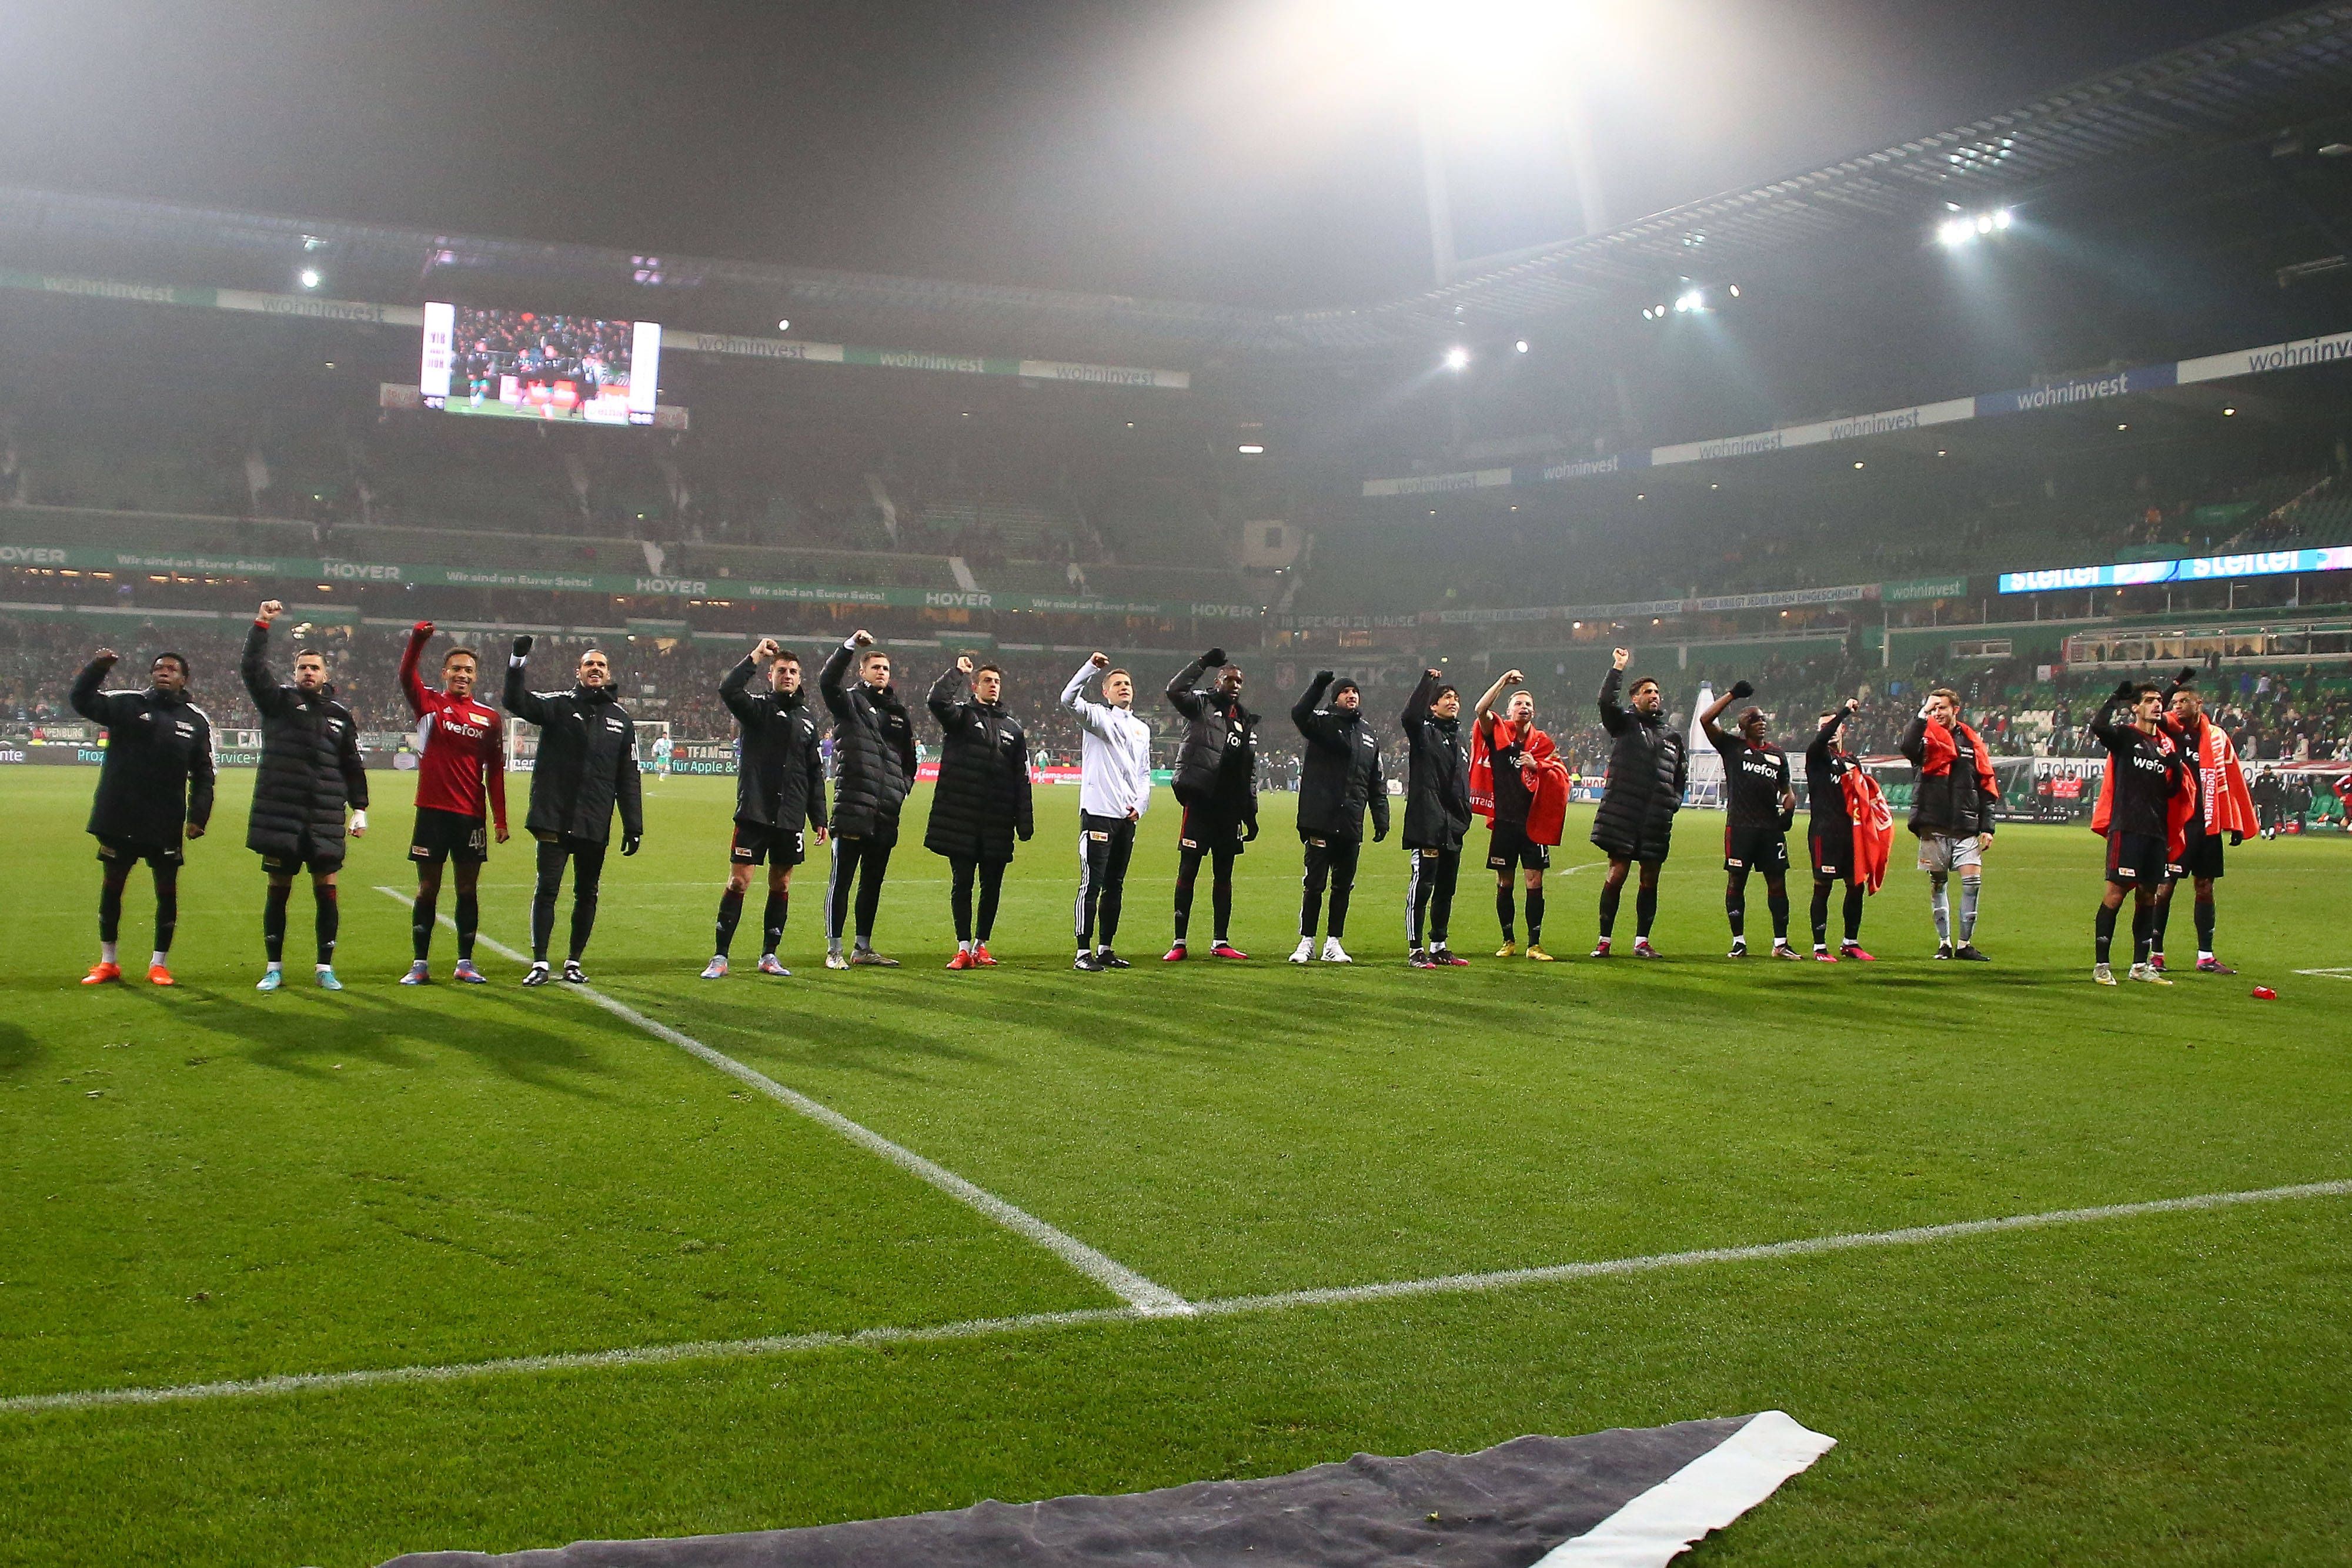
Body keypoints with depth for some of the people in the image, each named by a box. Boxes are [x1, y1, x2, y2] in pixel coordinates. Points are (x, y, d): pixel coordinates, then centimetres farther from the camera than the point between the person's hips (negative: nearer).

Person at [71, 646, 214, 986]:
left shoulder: (197, 721, 5)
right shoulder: (127, 704, 2)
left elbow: (203, 775, 7)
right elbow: (81, 701, -9)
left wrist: (198, 815, -2)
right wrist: (97, 667, -23)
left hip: (167, 823, 0)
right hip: (119, 817, 0)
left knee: (167, 891, 5)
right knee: (111, 886, 9)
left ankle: (159, 964, 18)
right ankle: (108, 962, 24)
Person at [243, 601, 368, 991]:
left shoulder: (340, 715, 11)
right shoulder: (279, 702, 6)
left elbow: (353, 766, 14)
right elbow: (252, 670, -8)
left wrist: (359, 808, 8)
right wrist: (261, 625, -15)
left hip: (325, 819, 1)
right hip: (279, 815, -1)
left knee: (326, 890, 1)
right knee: (278, 891, 5)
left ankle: (325, 968, 10)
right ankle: (274, 968, 14)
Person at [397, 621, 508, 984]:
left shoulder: (488, 719, 8)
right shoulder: (430, 705, 3)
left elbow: (495, 772, 8)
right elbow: (406, 677, -16)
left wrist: (501, 819, 4)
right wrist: (417, 640, -32)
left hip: (472, 815, 2)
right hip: (433, 811, -1)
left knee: (468, 889, 5)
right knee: (428, 889, 3)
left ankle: (465, 964, 13)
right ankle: (420, 965, 9)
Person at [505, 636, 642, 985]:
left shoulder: (621, 719, 11)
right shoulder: (559, 705, 4)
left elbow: (629, 778, 12)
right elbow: (517, 703, -12)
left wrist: (633, 826, 8)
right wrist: (518, 664, -26)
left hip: (595, 825, 3)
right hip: (554, 819, -3)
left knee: (587, 894, 7)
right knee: (547, 889, -3)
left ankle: (574, 962, 19)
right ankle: (539, 964, 2)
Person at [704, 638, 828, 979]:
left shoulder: (808, 716, 14)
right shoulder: (757, 706, 1)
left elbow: (815, 772, 17)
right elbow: (728, 690, -22)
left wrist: (819, 818, 14)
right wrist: (755, 657, -15)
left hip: (791, 817, 4)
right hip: (754, 812, -4)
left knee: (781, 884, 9)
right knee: (738, 881, -6)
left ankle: (769, 955, 19)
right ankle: (720, 957, -1)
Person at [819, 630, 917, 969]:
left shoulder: (898, 712, 19)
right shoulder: (850, 701, 2)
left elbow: (909, 758, 27)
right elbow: (827, 681, -19)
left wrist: (902, 788, 11)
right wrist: (850, 646, -29)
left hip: (886, 813, 6)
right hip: (853, 808, -6)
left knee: (873, 882, 12)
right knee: (842, 880, -3)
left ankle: (863, 948, 20)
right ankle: (834, 950, 1)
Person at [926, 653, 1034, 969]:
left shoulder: (1012, 727, 15)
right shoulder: (961, 715, 5)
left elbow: (1021, 778, 13)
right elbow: (938, 700, -19)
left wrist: (1025, 822, 8)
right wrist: (957, 671, -8)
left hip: (998, 822, 3)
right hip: (961, 818, -3)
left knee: (992, 885, 6)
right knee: (962, 882, 0)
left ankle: (981, 944, 17)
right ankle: (964, 947, 5)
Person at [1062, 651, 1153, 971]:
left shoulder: (1141, 728, 19)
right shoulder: (1098, 717, 0)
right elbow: (1069, 699, -18)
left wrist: (1141, 804, 5)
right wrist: (1091, 666, -26)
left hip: (1128, 816, 6)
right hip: (1098, 812, -6)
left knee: (1115, 885, 11)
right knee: (1092, 884, -8)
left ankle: (1105, 949, 18)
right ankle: (1084, 953, -6)